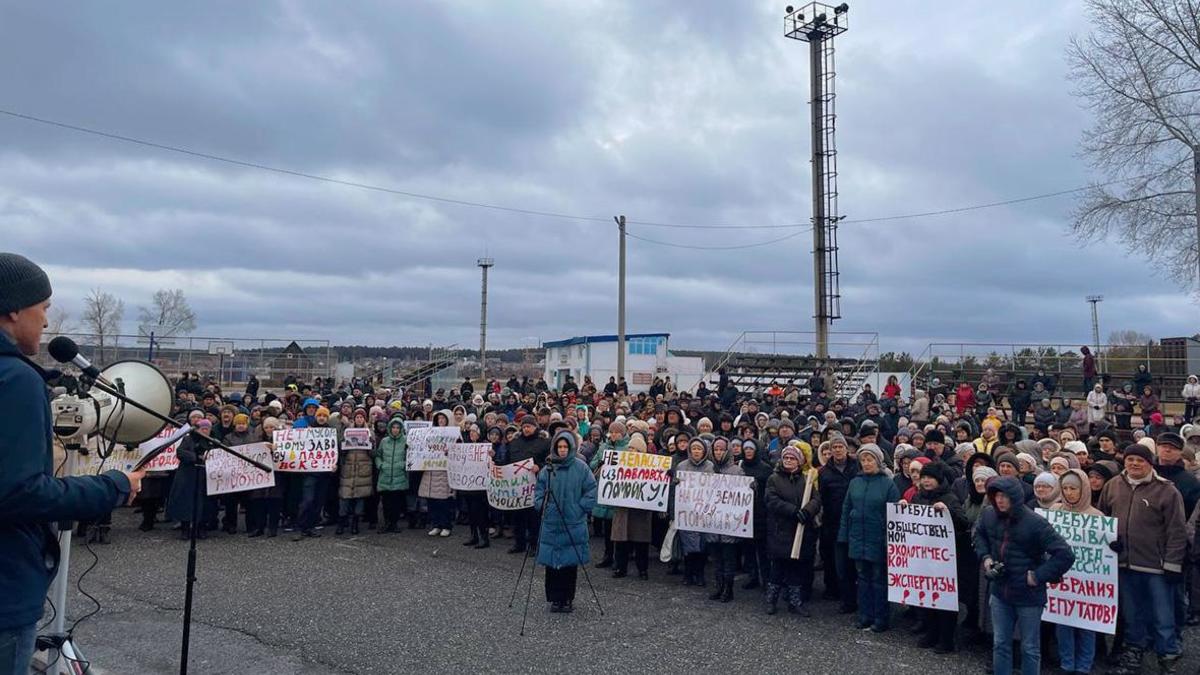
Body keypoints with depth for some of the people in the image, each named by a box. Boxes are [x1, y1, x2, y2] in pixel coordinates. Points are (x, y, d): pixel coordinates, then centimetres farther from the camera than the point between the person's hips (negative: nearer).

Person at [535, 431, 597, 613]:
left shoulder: (581, 467, -4)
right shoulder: (548, 468, 3)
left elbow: (591, 490, -1)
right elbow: (539, 489, 12)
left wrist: (580, 508, -7)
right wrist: (540, 505, -2)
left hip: (573, 524, -2)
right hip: (551, 524, 2)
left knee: (571, 563, 5)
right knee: (551, 563, 5)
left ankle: (568, 599, 18)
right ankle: (555, 599, 17)